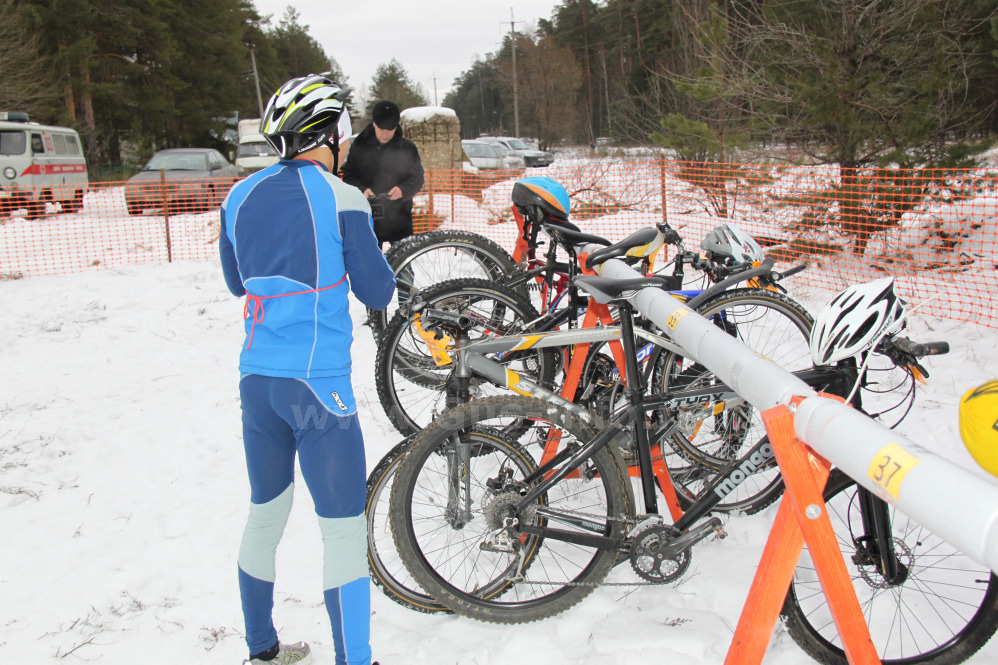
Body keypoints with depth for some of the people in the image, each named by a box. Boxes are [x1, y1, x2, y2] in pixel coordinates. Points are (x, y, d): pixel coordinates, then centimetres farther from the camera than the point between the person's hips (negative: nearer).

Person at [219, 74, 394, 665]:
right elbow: (378, 293, -4)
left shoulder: (240, 197, 6)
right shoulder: (340, 198, -10)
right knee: (344, 529, 2)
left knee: (265, 516, 19)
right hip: (319, 383, -7)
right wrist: (376, 256, 13)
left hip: (255, 380, 7)